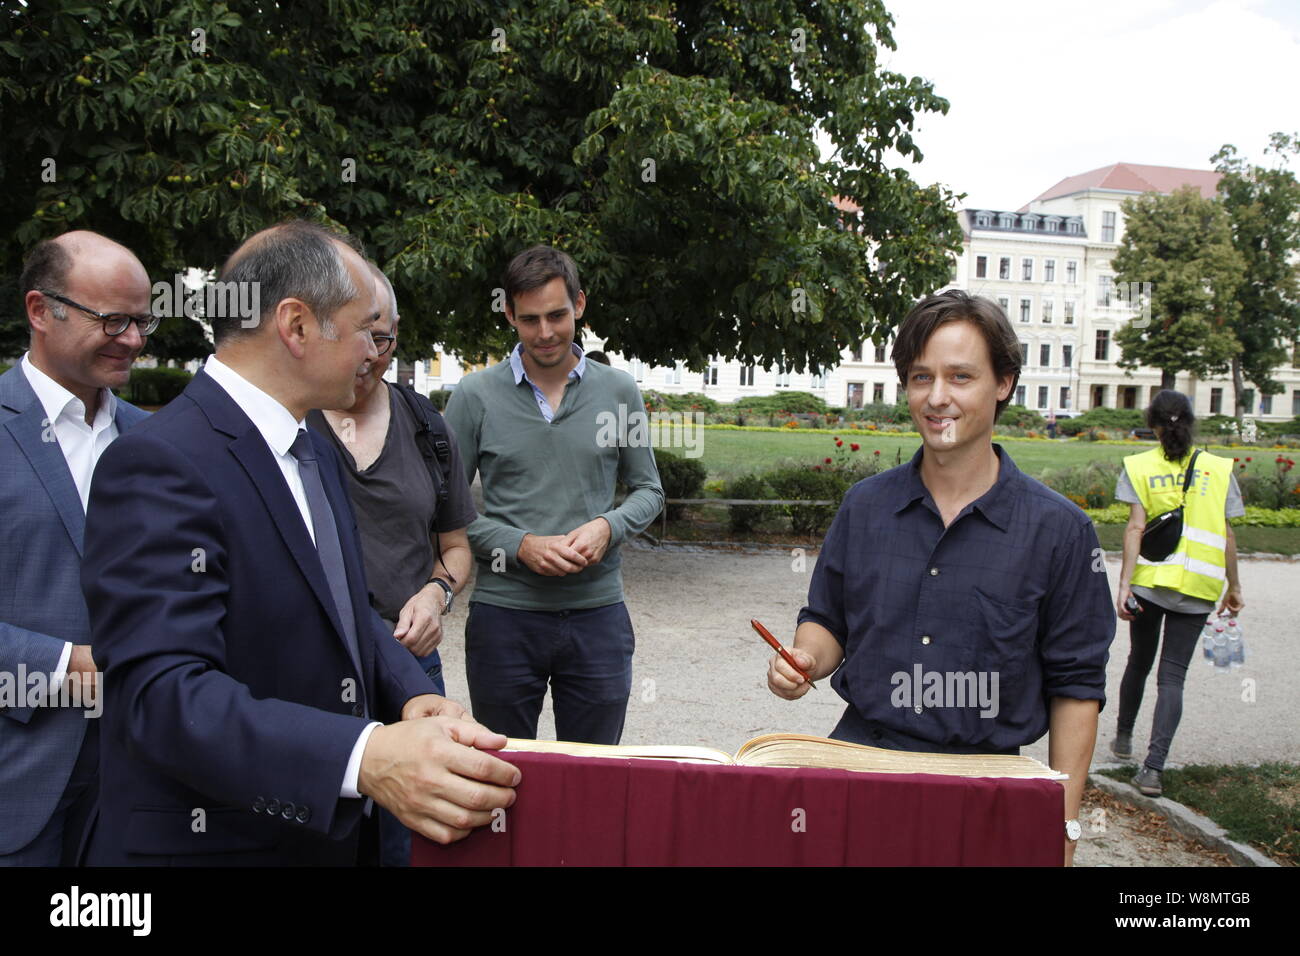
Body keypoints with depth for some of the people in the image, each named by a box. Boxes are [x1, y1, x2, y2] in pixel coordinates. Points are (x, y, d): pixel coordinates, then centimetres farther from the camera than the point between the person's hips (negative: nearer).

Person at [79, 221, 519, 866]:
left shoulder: (314, 451, 10)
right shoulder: (158, 463, -19)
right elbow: (164, 691, -27)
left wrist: (413, 695, -7)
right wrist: (365, 757, -40)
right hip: (210, 841, -8)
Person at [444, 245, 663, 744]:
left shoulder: (618, 391, 4)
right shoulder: (476, 395, -1)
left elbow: (648, 490, 11)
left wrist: (607, 527, -9)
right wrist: (521, 545, -14)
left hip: (598, 613, 1)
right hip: (504, 613, -1)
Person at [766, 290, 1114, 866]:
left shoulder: (1058, 530, -6)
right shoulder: (863, 506, 3)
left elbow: (1076, 686, -2)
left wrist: (1062, 829, -4)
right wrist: (807, 659, -9)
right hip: (857, 757, 2)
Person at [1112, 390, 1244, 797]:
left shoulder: (1139, 466, 1)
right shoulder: (1219, 468, 5)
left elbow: (1136, 527, -9)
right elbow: (1227, 536, 4)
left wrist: (1125, 583, -12)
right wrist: (1234, 587, 14)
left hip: (1150, 580, 0)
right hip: (1197, 588, 0)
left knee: (1139, 661, 20)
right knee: (1173, 675, 2)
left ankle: (1123, 738, 38)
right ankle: (1153, 767, -8)